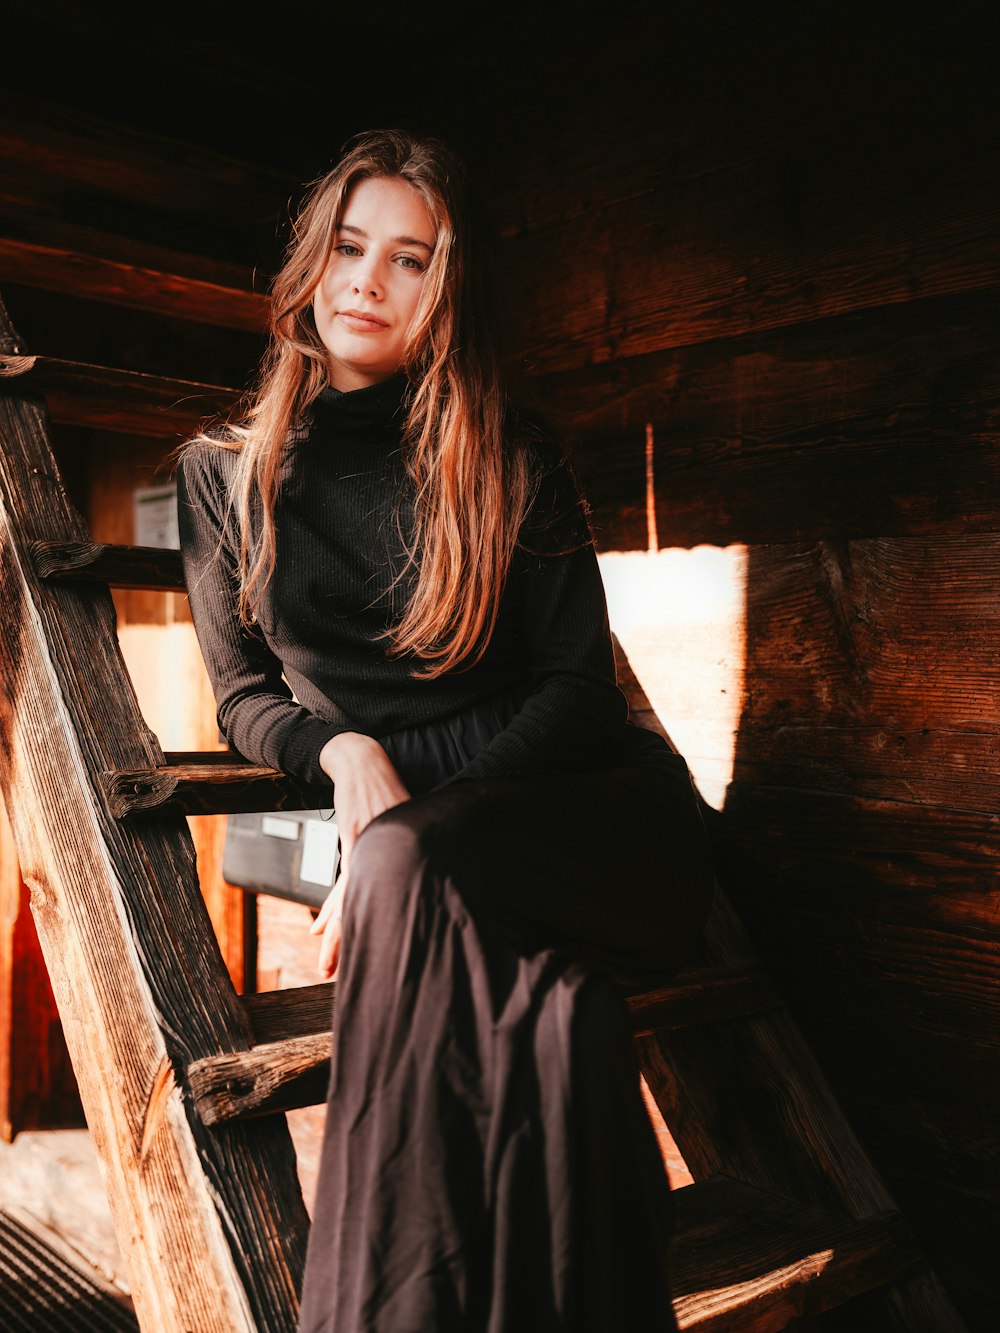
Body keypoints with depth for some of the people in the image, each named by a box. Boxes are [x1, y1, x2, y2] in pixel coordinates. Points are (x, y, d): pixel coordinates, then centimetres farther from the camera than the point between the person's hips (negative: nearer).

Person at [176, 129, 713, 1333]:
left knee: (414, 868, -35)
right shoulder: (223, 475, 9)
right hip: (372, 820, 1)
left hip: (563, 804, -1)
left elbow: (575, 689, -2)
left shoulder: (512, 462, 2)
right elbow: (243, 695, 12)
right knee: (553, 995, -34)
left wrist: (401, 812, -15)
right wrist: (340, 750, -12)